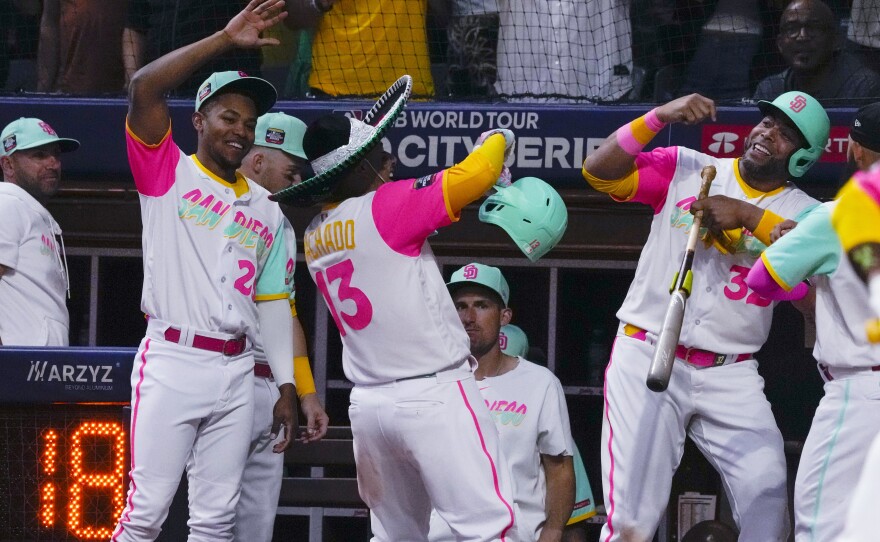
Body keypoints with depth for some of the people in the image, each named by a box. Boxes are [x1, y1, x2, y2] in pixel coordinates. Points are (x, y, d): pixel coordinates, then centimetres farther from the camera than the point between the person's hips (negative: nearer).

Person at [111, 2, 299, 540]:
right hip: (171, 362, -5)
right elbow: (144, 88, -11)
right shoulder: (169, 174, 4)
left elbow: (273, 303, 19)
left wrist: (287, 388, 11)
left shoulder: (267, 209, 19)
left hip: (236, 373, 5)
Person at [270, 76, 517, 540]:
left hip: (367, 404, 8)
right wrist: (499, 139, 4)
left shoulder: (314, 236, 10)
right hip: (434, 395, -8)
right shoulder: (386, 206, -12)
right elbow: (475, 175, -15)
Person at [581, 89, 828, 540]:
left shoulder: (803, 212, 6)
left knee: (767, 495, -13)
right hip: (647, 359, -1)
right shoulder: (686, 169, 6)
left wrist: (749, 215, -21)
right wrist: (660, 116, -15)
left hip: (729, 375, 1)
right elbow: (599, 171, -5)